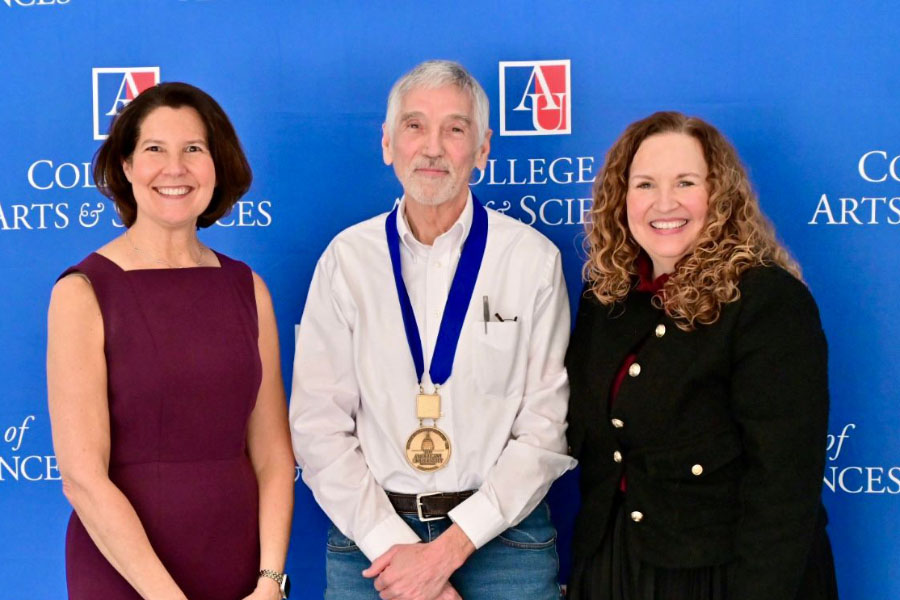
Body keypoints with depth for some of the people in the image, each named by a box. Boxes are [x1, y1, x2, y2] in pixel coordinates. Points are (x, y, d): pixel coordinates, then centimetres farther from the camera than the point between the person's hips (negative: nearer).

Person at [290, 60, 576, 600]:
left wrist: (450, 547, -13)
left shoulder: (533, 259, -5)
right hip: (370, 537, 1)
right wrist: (393, 545, -13)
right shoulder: (347, 258, -1)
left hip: (499, 532, -1)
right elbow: (318, 425, -4)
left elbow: (546, 428, -7)